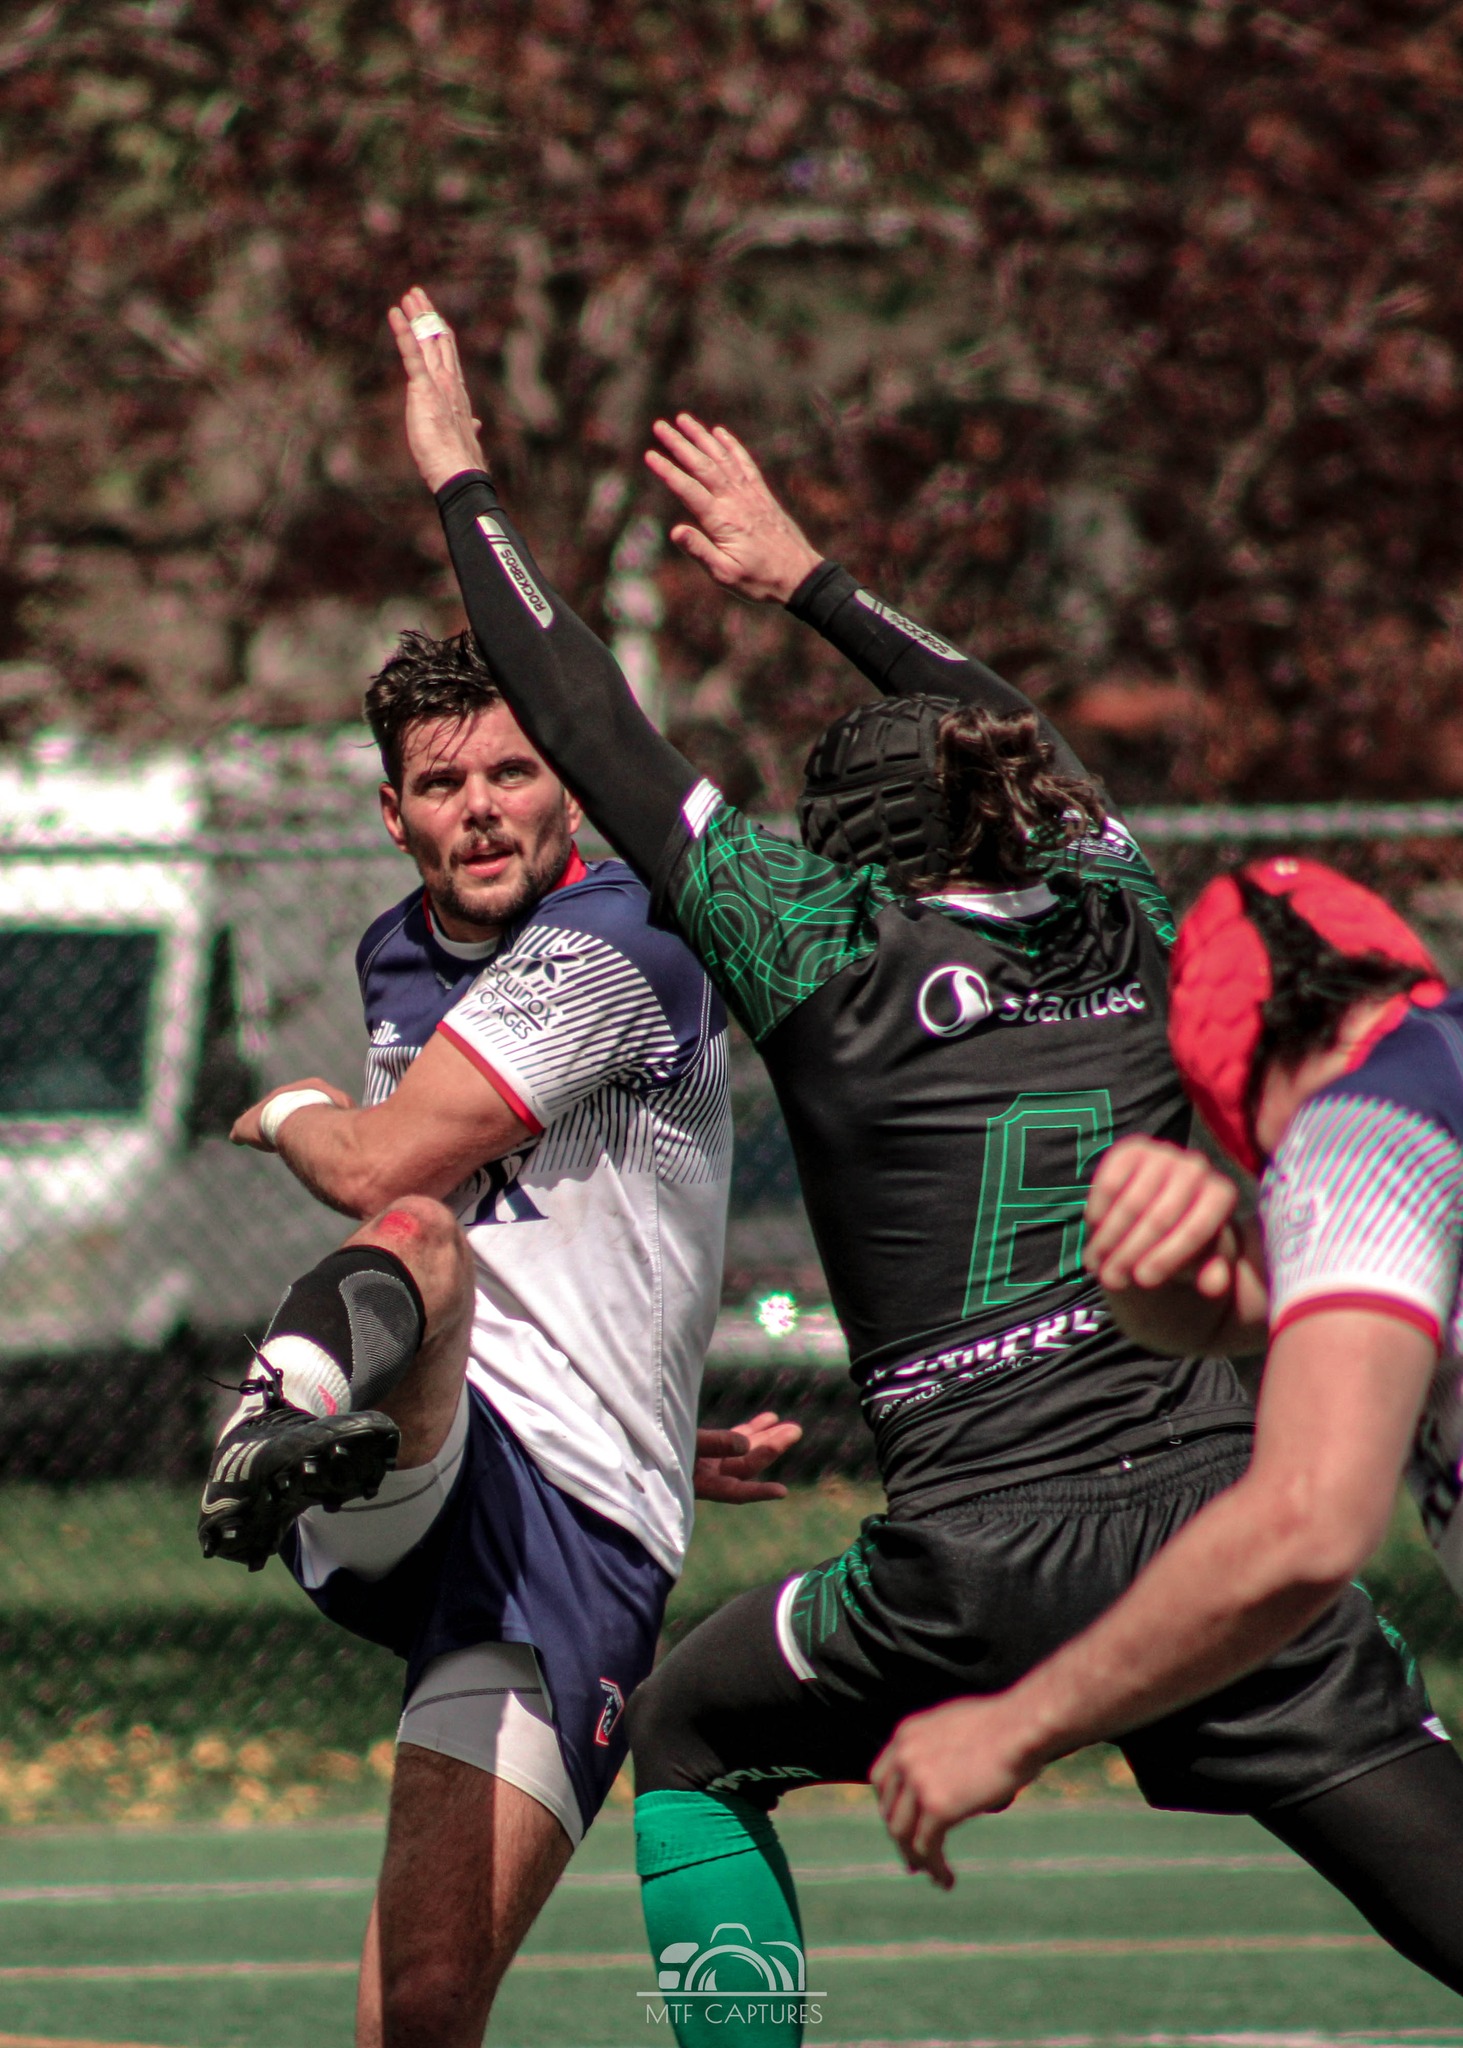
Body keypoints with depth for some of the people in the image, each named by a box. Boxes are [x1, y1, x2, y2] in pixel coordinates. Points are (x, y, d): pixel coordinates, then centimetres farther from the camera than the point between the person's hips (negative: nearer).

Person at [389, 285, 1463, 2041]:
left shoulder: (831, 958, 0)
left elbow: (593, 738, 6)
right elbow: (1007, 729, 32)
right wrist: (809, 580, 43)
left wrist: (459, 481, 17)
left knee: (689, 1742, 23)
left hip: (988, 1566, -3)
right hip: (1224, 1518, 3)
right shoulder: (1121, 924, 11)